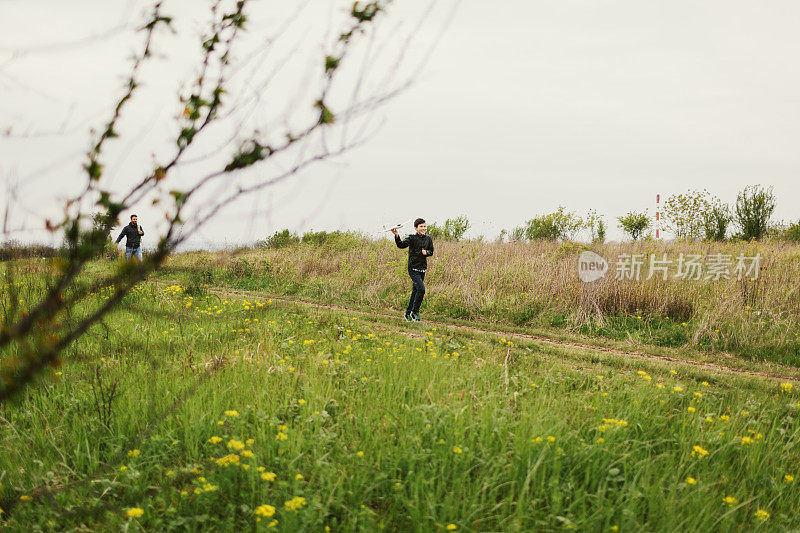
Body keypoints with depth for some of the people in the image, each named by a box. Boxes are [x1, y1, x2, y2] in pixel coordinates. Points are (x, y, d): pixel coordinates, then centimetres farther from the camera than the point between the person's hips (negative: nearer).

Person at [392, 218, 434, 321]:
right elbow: (401, 245, -21)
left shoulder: (428, 239, 9)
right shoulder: (412, 238, -8)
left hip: (422, 269, 6)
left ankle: (408, 313, 23)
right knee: (421, 289, -17)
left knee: (415, 291, 12)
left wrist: (426, 252, -7)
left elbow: (431, 252, 16)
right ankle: (415, 312, -3)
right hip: (413, 268, -6)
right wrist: (396, 235, -38)